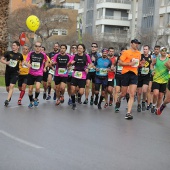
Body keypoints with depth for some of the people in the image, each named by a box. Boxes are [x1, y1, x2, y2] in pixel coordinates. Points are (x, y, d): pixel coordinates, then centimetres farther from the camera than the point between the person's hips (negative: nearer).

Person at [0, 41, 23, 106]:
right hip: (7, 73, 1)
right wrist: (6, 62, -20)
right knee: (7, 88, 10)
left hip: (15, 73, -1)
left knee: (11, 86, -19)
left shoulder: (20, 55, 2)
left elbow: (22, 62, 21)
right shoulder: (8, 53, -2)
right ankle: (10, 96, 41)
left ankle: (7, 100, -20)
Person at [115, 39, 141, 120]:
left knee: (132, 95, -8)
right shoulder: (126, 52, -4)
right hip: (126, 73, -4)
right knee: (123, 93, 7)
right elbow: (120, 62, -9)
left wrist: (138, 65, 7)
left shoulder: (139, 53, 13)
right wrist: (130, 64, -18)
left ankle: (128, 113, -9)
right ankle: (118, 100, 44)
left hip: (134, 74, 4)